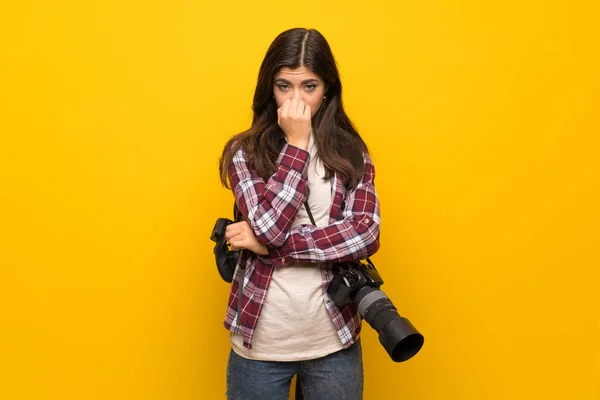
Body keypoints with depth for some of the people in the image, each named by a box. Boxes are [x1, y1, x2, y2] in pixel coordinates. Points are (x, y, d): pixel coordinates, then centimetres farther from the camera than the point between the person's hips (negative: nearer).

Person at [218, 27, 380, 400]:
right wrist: (297, 144, -14)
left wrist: (271, 245, -15)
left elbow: (367, 234, -12)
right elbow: (268, 225, -16)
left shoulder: (351, 152, 1)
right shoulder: (244, 151, -2)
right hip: (260, 340, -1)